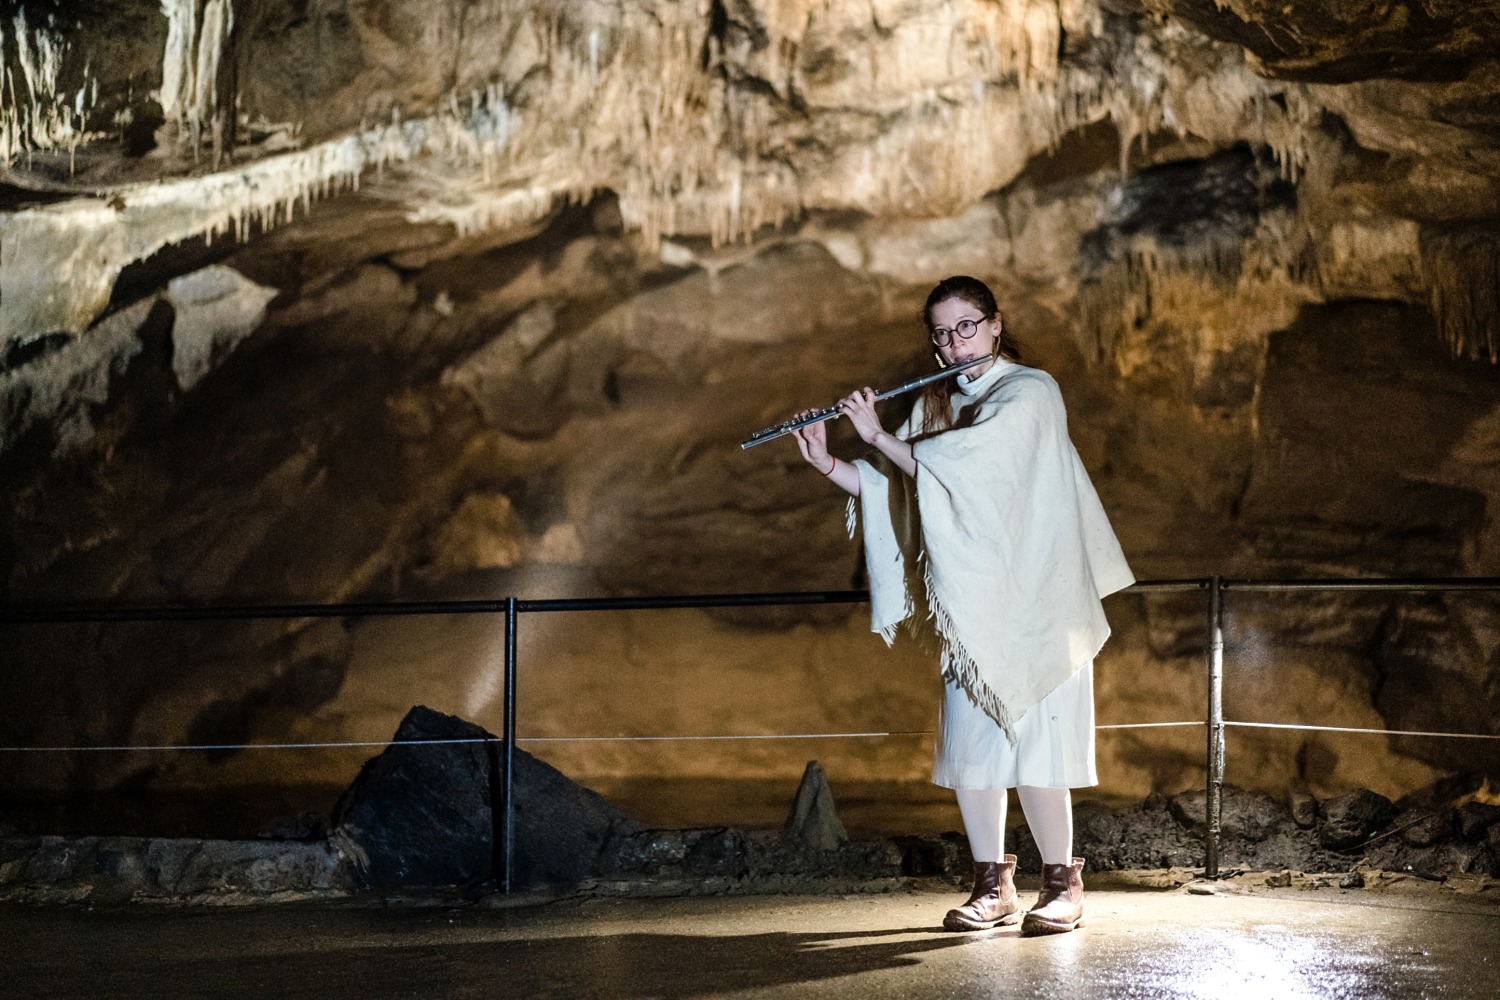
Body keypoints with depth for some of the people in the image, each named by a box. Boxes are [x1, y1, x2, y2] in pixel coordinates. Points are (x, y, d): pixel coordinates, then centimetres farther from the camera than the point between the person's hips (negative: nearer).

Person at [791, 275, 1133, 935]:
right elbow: (890, 485, 10)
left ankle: (1062, 881, 4)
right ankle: (993, 885, 13)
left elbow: (961, 465, -21)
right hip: (966, 598, 6)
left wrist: (877, 435, -14)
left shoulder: (1030, 392, -8)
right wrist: (827, 464, -4)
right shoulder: (938, 406, 12)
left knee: (1030, 739, -7)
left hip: (1030, 596, -6)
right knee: (968, 742, 4)